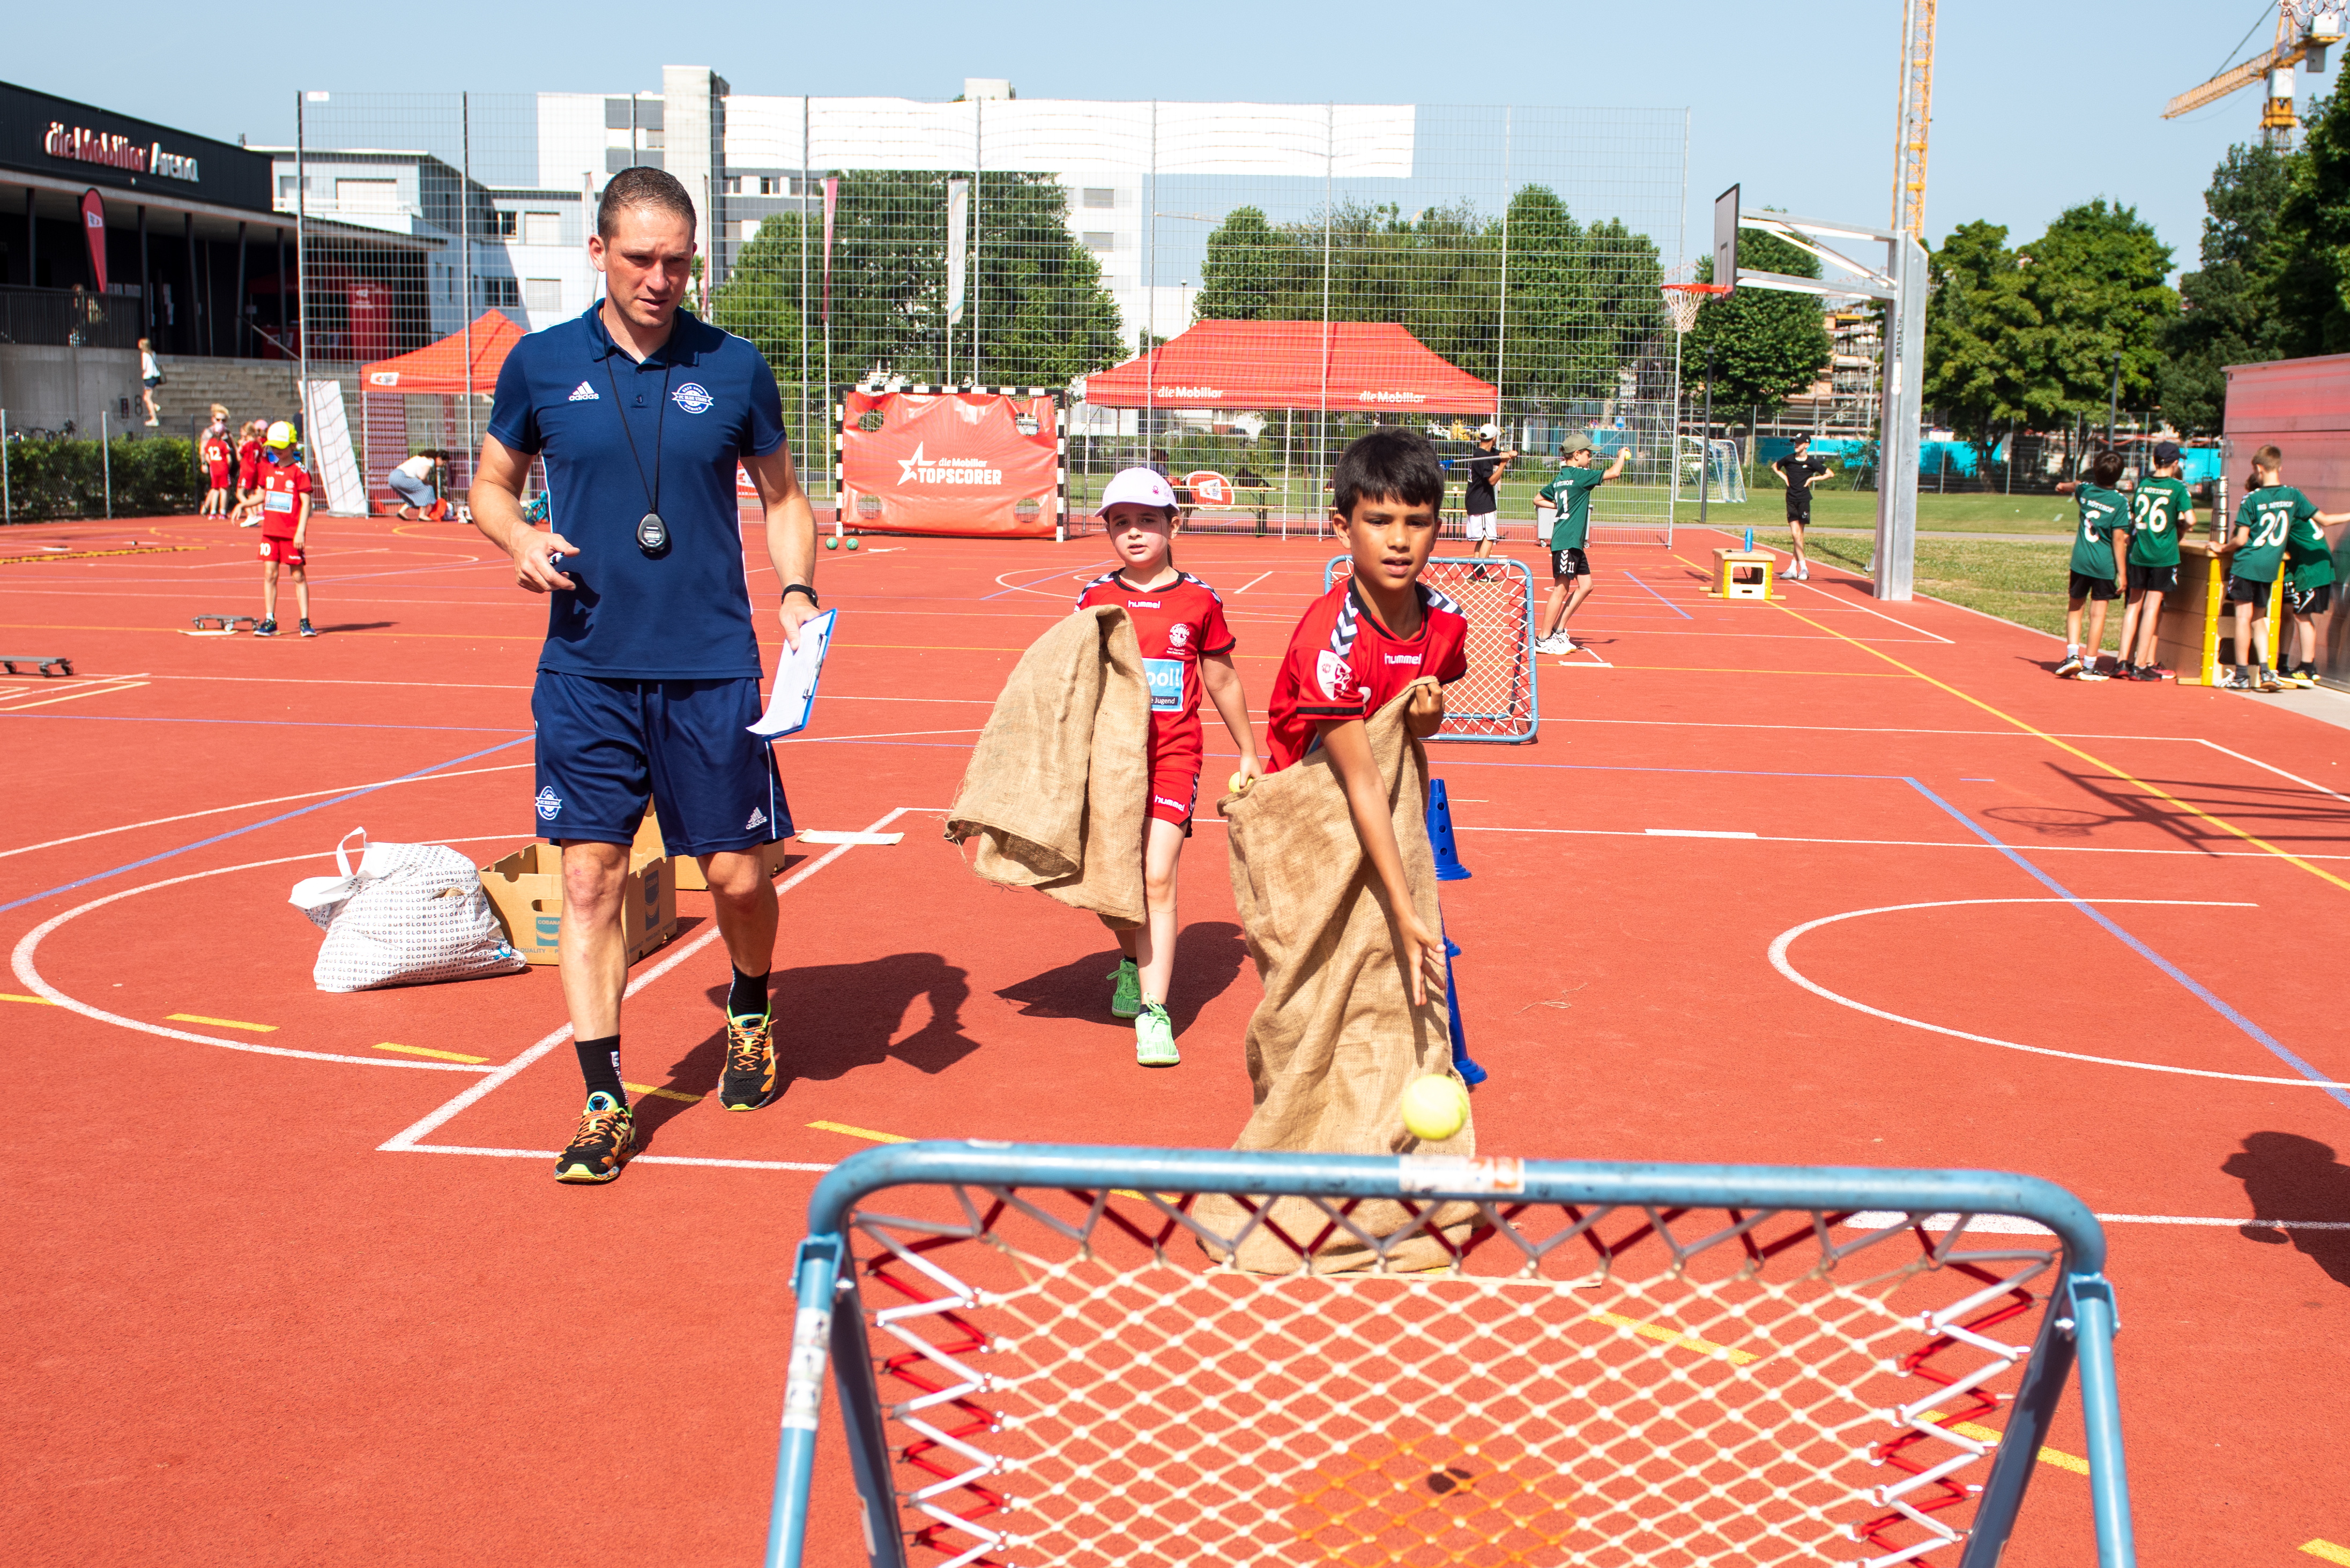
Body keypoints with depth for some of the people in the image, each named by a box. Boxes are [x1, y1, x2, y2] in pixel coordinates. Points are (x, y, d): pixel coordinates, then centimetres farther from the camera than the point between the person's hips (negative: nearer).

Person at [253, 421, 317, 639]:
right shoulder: (268, 467, 10)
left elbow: (306, 502, -10)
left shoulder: (300, 471, -8)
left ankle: (305, 622, 5)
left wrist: (301, 531, -16)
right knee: (269, 574, 3)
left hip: (292, 533, -5)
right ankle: (269, 621, 7)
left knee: (299, 576, 1)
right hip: (270, 530, 5)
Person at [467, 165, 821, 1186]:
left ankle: (752, 1018, 35)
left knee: (736, 875, 4)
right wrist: (521, 539, -7)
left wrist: (795, 588, -6)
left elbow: (783, 496, 12)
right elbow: (491, 483, 15)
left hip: (713, 669, 0)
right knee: (590, 880, -1)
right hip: (586, 670, 0)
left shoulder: (734, 367, 3)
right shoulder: (540, 365, 3)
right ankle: (604, 1102, 8)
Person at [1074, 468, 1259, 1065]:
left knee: (1157, 878, -13)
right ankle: (1133, 963, 40)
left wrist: (1248, 755, 19)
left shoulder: (1199, 601, 1)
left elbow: (1223, 683, 12)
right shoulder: (1095, 599, 4)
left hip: (1172, 754, -2)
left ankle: (1152, 1012, -10)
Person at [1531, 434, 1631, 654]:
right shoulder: (1579, 475, -12)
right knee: (1561, 589, -6)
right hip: (1566, 542, -10)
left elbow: (1539, 500, 23)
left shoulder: (1560, 479, 13)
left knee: (1585, 585, 11)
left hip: (1574, 543, 10)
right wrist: (1622, 456, 5)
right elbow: (1613, 473, -13)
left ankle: (1558, 631, 15)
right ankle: (1543, 640, -2)